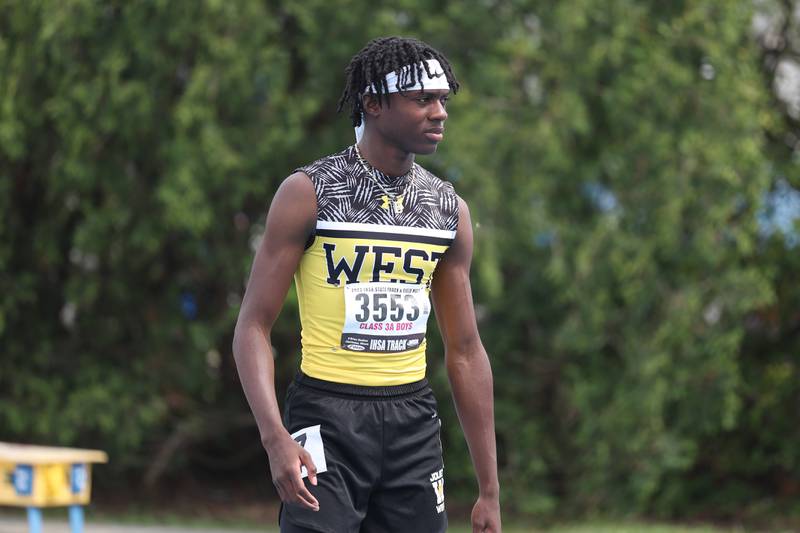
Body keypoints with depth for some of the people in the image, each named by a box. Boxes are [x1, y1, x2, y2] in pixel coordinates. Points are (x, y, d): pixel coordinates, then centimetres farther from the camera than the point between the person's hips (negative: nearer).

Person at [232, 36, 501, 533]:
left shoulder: (450, 210, 8)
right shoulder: (309, 193, -6)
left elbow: (465, 351, 13)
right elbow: (254, 325, -8)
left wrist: (490, 489, 9)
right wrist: (275, 437, -23)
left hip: (413, 421, 5)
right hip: (327, 418, -5)